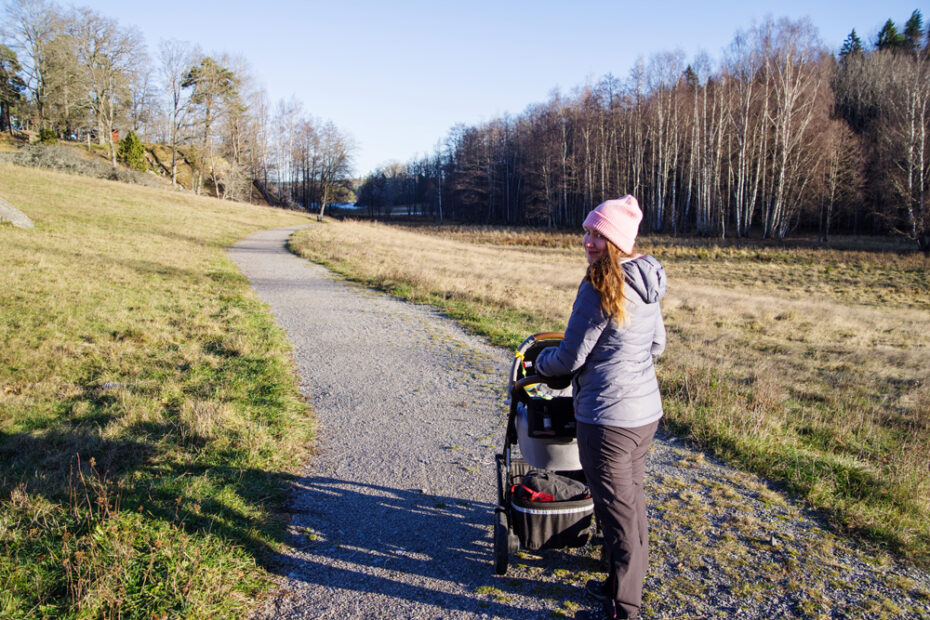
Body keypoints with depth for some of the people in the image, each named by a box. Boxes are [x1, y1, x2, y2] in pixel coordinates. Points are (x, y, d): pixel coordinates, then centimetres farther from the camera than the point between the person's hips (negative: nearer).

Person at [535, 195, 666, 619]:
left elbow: (570, 357, -15)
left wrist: (540, 362, 5)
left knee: (617, 512, 6)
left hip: (609, 417, -9)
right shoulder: (647, 284, 6)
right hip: (646, 409, 9)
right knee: (632, 501, 22)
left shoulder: (599, 288, -21)